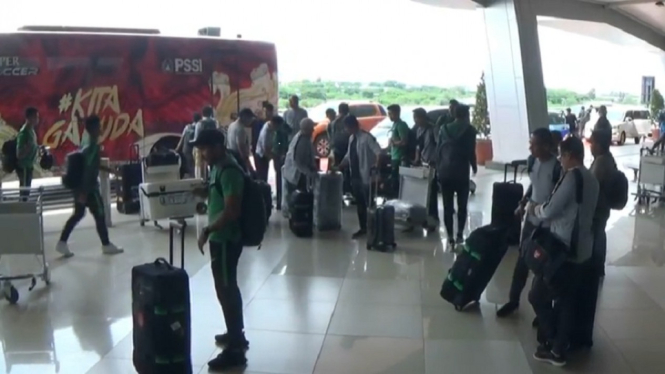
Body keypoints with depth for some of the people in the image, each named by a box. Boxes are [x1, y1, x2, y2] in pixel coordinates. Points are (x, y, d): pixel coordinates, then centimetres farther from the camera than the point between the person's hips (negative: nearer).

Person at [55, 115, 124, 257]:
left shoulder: (87, 145, 10)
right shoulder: (94, 147, -18)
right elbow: (88, 169, -24)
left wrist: (105, 169, 31)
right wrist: (84, 192, -25)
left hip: (80, 187, 9)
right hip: (89, 188, -9)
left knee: (78, 214, 15)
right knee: (100, 215, 3)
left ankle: (62, 243, 13)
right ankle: (106, 245, 14)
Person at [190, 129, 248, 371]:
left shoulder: (229, 171, -21)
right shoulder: (219, 167, 10)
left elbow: (231, 211, -26)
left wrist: (207, 231, -21)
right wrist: (196, 190, 5)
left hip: (225, 239, -10)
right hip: (222, 237, 10)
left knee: (225, 290, -4)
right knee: (229, 287, 20)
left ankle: (235, 350, 5)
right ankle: (236, 334, 36)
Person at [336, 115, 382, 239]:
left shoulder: (366, 137, -14)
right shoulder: (351, 138, 11)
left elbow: (379, 152, -21)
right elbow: (348, 156, 20)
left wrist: (376, 168, -28)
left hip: (366, 177, -8)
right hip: (355, 176, 8)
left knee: (369, 203, -2)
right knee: (359, 204, 13)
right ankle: (363, 228, 22)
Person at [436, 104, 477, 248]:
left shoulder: (444, 128, 7)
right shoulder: (469, 130, -4)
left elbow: (438, 150, 5)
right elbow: (470, 151, -7)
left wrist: (439, 168, 13)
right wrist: (474, 166, 10)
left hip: (444, 172, 3)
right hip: (461, 172, -3)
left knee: (447, 206, 6)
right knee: (462, 206, 9)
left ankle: (450, 237, 5)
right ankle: (459, 235, 6)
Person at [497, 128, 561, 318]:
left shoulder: (558, 168, -22)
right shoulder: (532, 161, -1)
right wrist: (523, 203, 8)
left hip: (549, 223, -6)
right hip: (531, 218, 6)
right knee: (522, 260, 14)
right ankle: (514, 300, 28)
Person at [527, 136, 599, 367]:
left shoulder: (572, 177, -16)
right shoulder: (592, 179, 12)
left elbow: (549, 211, -15)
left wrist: (533, 208, 5)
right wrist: (541, 208, 18)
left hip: (563, 248, -9)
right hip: (581, 249, 9)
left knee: (538, 295, 4)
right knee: (567, 299, 13)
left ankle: (550, 342, 10)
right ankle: (558, 349, 19)